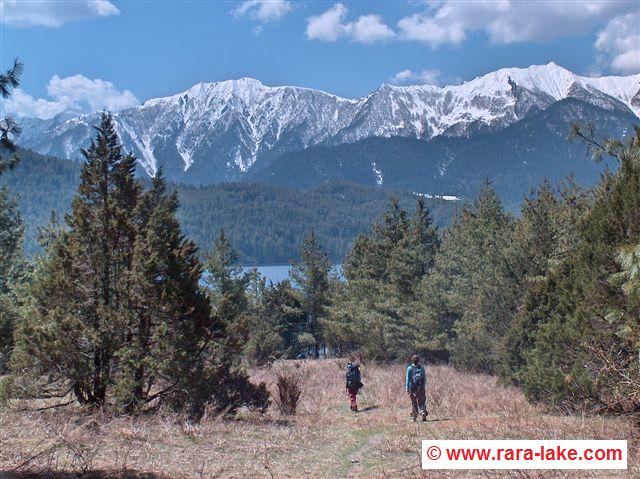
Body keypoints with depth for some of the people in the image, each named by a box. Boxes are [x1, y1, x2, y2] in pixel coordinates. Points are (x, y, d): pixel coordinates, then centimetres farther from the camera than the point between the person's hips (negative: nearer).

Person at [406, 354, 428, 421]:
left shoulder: (410, 368, -3)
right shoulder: (421, 368, 4)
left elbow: (408, 379, -6)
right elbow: (424, 378, 8)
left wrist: (407, 388, -5)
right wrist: (424, 387, 18)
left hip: (413, 387, -1)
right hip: (421, 387, 1)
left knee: (414, 403, 8)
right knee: (421, 402, 7)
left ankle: (414, 417, 11)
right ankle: (423, 412, -15)